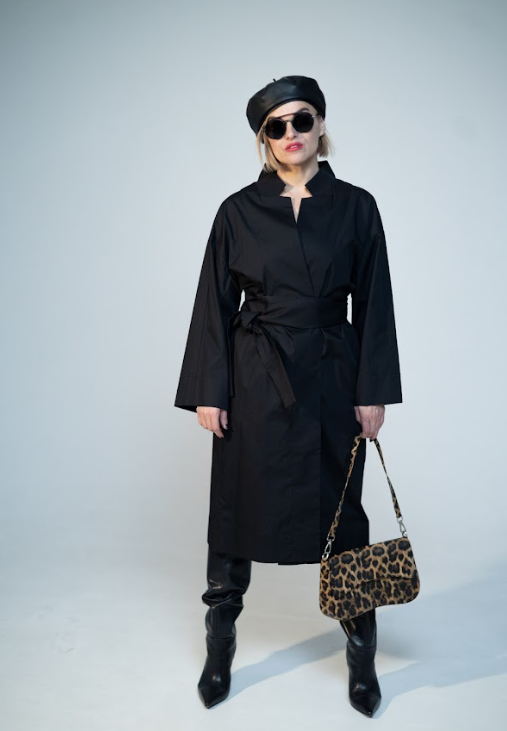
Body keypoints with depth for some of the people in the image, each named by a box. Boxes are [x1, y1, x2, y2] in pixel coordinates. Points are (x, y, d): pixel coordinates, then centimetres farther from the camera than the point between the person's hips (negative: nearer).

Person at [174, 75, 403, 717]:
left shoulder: (355, 207, 3)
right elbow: (214, 305, 2)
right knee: (237, 509, 8)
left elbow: (373, 305, 3)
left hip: (331, 380, 0)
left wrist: (373, 392, -2)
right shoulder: (238, 211, 2)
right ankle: (219, 653, 28)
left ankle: (361, 658, 27)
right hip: (254, 383, 0)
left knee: (341, 512, 7)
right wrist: (208, 392, -3)